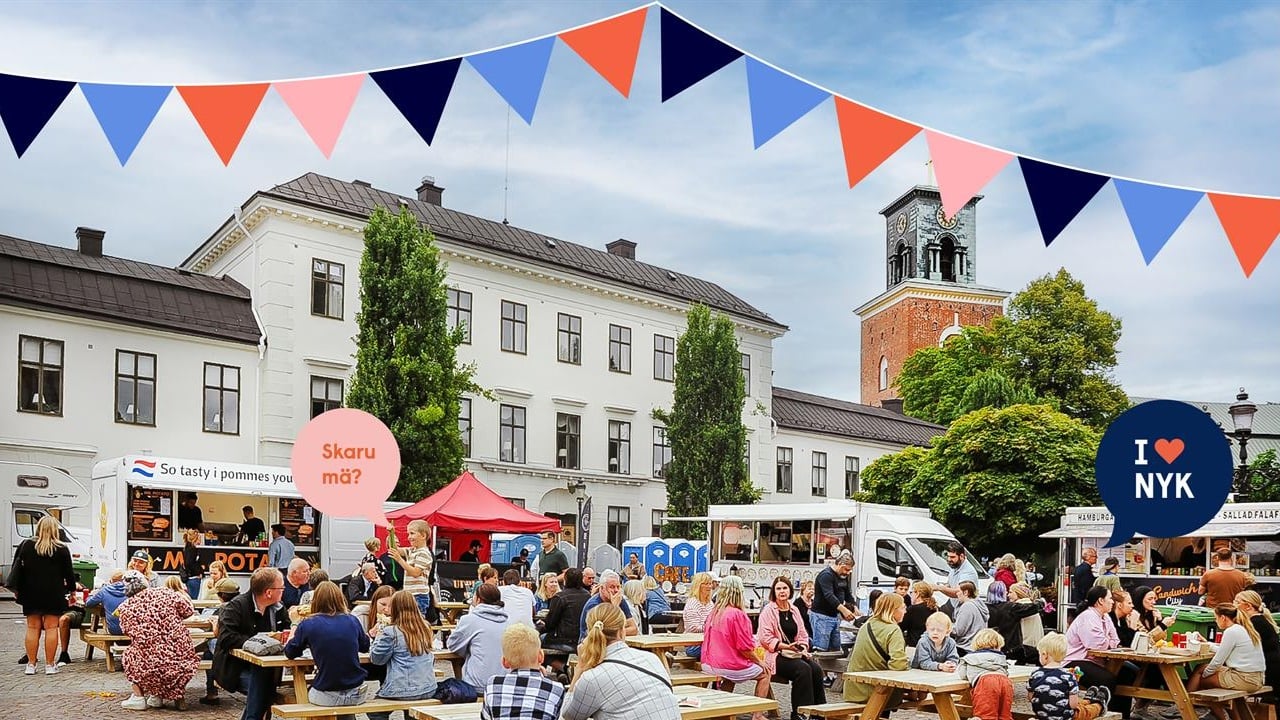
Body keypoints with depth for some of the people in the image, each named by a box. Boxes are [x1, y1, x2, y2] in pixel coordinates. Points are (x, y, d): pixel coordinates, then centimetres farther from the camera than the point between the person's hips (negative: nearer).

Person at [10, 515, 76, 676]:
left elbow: (16, 569, 4)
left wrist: (17, 589, 13)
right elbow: (68, 572, 1)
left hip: (31, 594, 2)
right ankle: (50, 665, 3)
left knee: (32, 628, 8)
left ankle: (31, 664, 9)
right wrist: (72, 589, 15)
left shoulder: (25, 545, 0)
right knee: (51, 628, 2)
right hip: (53, 595, -2)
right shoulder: (61, 549, -5)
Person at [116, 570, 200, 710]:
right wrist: (183, 593, 27)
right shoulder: (165, 593, 0)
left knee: (130, 653, 30)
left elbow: (129, 633, 11)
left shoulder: (125, 607, -1)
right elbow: (189, 611, 7)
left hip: (148, 667, 0)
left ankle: (138, 697, 22)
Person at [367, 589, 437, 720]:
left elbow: (376, 658, -4)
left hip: (402, 691, -5)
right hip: (428, 689, 5)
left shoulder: (391, 632, -13)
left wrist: (378, 637, 12)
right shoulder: (426, 628, 3)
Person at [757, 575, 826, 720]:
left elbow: (803, 634, 19)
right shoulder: (768, 610, -5)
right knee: (803, 669, -29)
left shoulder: (794, 610, 16)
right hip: (775, 655, -6)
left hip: (795, 653, 6)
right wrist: (787, 646, -19)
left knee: (816, 669, -20)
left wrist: (804, 648, -2)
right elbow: (765, 639, -12)